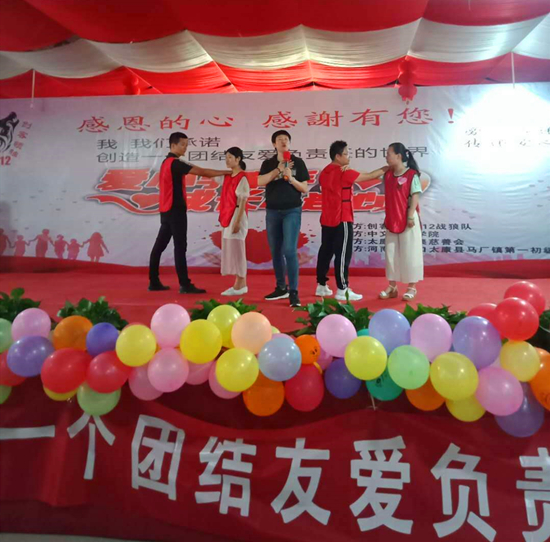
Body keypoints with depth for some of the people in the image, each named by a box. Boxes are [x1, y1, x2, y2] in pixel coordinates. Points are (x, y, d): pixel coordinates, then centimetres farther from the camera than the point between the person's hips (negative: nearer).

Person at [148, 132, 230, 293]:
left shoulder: (167, 162, 18)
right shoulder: (175, 163, -13)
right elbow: (201, 172, -15)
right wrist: (226, 172, -11)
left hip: (166, 209, 10)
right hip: (175, 209, -10)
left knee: (160, 245, 9)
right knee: (180, 246, -9)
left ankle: (154, 282, 13)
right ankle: (185, 285, -7)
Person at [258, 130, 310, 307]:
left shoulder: (298, 162, 4)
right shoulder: (268, 163, 9)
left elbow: (305, 188, 2)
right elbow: (260, 182, -8)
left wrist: (291, 178, -14)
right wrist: (279, 169, -14)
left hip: (292, 211, -3)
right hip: (272, 211, 4)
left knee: (289, 251, -13)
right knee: (275, 251, 8)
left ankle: (293, 292, -10)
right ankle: (281, 288, 20)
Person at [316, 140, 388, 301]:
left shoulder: (325, 172, 10)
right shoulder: (344, 173, -12)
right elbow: (369, 176, -7)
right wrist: (386, 168, 7)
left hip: (327, 220, 8)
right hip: (342, 220, -8)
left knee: (326, 252, 11)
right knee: (343, 254, -5)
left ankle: (321, 286, 17)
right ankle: (342, 290, -2)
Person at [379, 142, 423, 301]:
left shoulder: (412, 175, -9)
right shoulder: (387, 175, 9)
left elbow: (415, 197, -11)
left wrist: (410, 217, -16)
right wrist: (387, 218, 10)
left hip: (408, 220, -6)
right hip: (392, 221, 7)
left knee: (409, 254, 1)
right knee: (391, 254, 9)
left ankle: (411, 287, 12)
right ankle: (392, 287, 19)